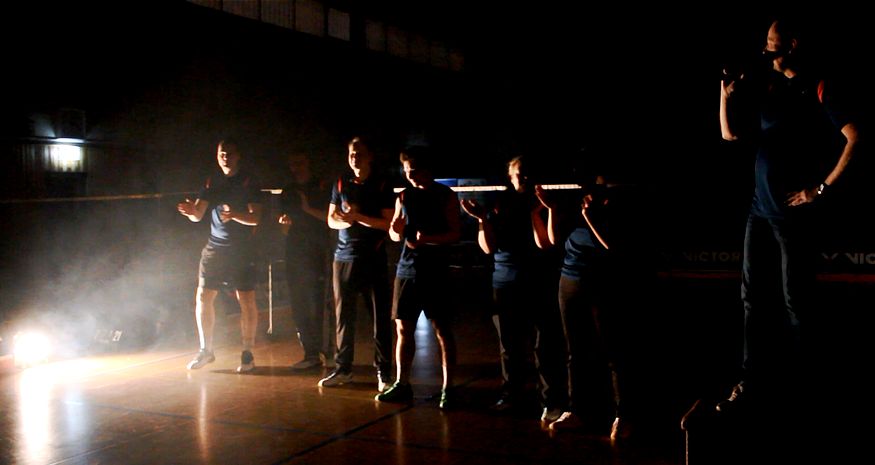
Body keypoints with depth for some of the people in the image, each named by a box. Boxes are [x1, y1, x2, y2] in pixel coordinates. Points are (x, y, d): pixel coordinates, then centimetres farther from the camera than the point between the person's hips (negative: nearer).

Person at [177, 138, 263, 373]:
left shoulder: (248, 182, -2)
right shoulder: (212, 182, 11)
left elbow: (255, 217, -10)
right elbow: (198, 215, 6)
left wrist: (234, 215, -29)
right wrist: (191, 211, -18)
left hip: (242, 248, -4)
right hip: (214, 247, 4)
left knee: (246, 300, -5)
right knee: (203, 298, 4)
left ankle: (247, 354, 6)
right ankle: (206, 350, 19)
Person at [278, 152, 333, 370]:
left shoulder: (321, 188, 3)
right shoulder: (288, 192, 18)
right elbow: (285, 229, 20)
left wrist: (309, 209, -12)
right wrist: (285, 223, -2)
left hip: (316, 253, -6)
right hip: (294, 253, 6)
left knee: (316, 305, -9)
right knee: (298, 305, 4)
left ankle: (314, 352, -2)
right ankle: (313, 351, 12)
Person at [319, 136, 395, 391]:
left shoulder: (382, 186, 1)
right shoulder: (341, 184, 11)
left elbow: (388, 223, -6)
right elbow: (332, 220, 12)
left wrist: (358, 216, -15)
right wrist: (345, 221, -10)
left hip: (373, 260, -3)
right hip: (343, 258, 3)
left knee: (380, 318, -2)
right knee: (344, 317, 7)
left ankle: (383, 372, 5)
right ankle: (342, 369, 17)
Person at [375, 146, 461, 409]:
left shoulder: (446, 196, -1)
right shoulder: (404, 197, 12)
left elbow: (456, 233, -7)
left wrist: (428, 239, -24)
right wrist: (396, 230, -6)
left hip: (435, 271, -5)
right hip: (407, 269, 5)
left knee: (442, 330, -2)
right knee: (403, 328, 6)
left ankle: (447, 388, 5)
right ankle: (401, 385, 16)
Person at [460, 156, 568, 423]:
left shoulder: (544, 205, 0)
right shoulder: (501, 205, 9)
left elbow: (544, 244, -12)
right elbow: (488, 247, 4)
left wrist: (535, 212, -19)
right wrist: (483, 219, -9)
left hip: (541, 284, -4)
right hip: (506, 283, 4)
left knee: (546, 346, -5)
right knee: (510, 345, 11)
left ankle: (554, 401, 1)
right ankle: (511, 396, 22)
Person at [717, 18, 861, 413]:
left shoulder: (818, 89, -8)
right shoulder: (766, 84, 11)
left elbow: (853, 138, -16)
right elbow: (730, 134, 13)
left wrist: (822, 188, -14)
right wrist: (726, 94, -2)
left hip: (792, 210, -6)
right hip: (760, 207, 7)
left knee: (794, 298, 4)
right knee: (752, 294, 8)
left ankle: (794, 377, 19)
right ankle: (752, 378, 16)